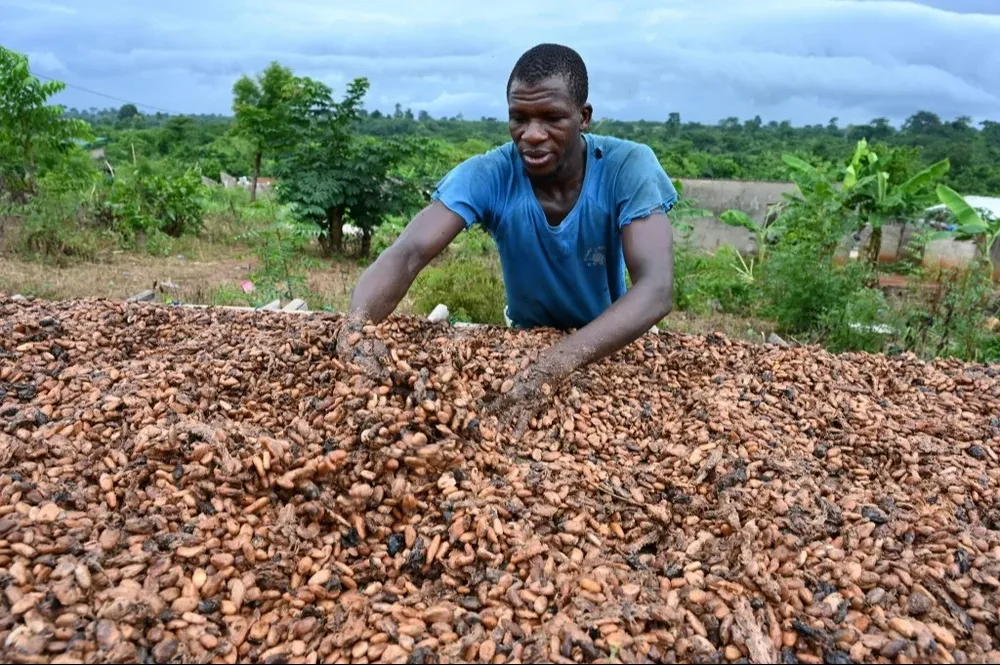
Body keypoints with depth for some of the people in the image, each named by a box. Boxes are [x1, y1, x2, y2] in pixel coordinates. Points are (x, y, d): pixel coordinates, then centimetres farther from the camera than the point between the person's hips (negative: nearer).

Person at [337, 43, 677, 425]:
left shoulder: (628, 168, -24)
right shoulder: (486, 176, -22)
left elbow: (656, 289, -36)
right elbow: (406, 255, -32)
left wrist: (554, 367, -51)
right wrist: (356, 326, -54)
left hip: (616, 344, 0)